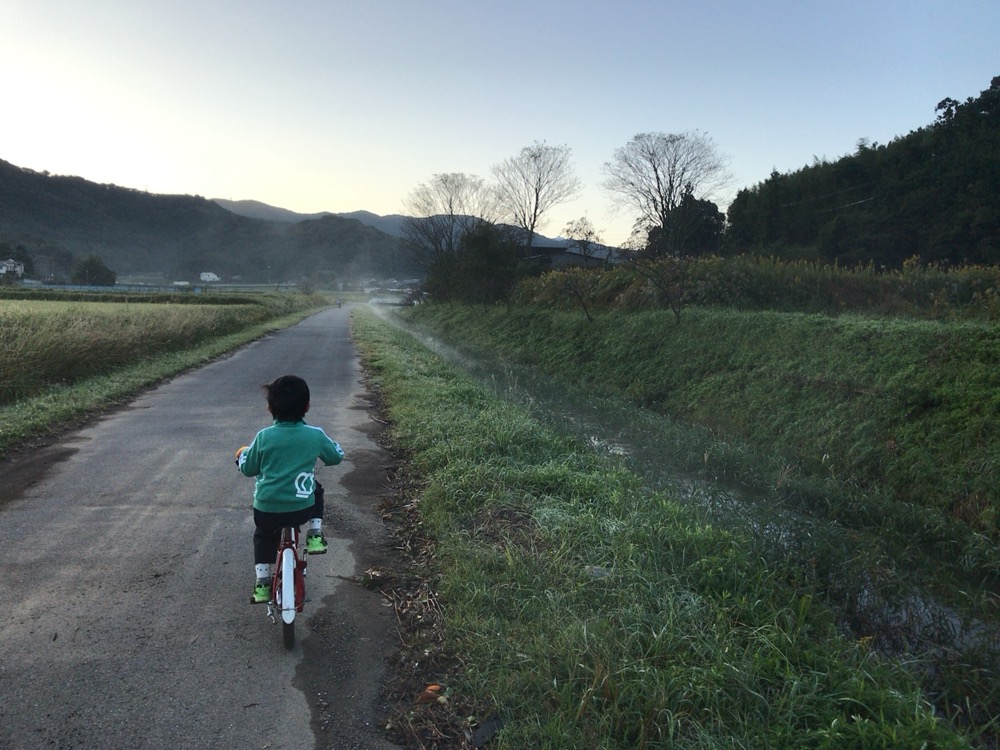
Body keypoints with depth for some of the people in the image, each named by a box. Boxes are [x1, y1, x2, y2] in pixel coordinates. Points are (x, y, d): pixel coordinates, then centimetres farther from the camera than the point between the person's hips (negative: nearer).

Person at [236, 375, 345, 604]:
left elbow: (248, 469, 5)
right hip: (303, 508, 0)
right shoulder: (316, 435, -8)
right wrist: (327, 443, 30)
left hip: (266, 509, 0)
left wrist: (243, 454, 26)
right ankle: (315, 535, 19)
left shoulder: (263, 437, -9)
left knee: (263, 536, 31)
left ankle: (261, 583, 26)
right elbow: (336, 456, 10)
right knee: (316, 490, 32)